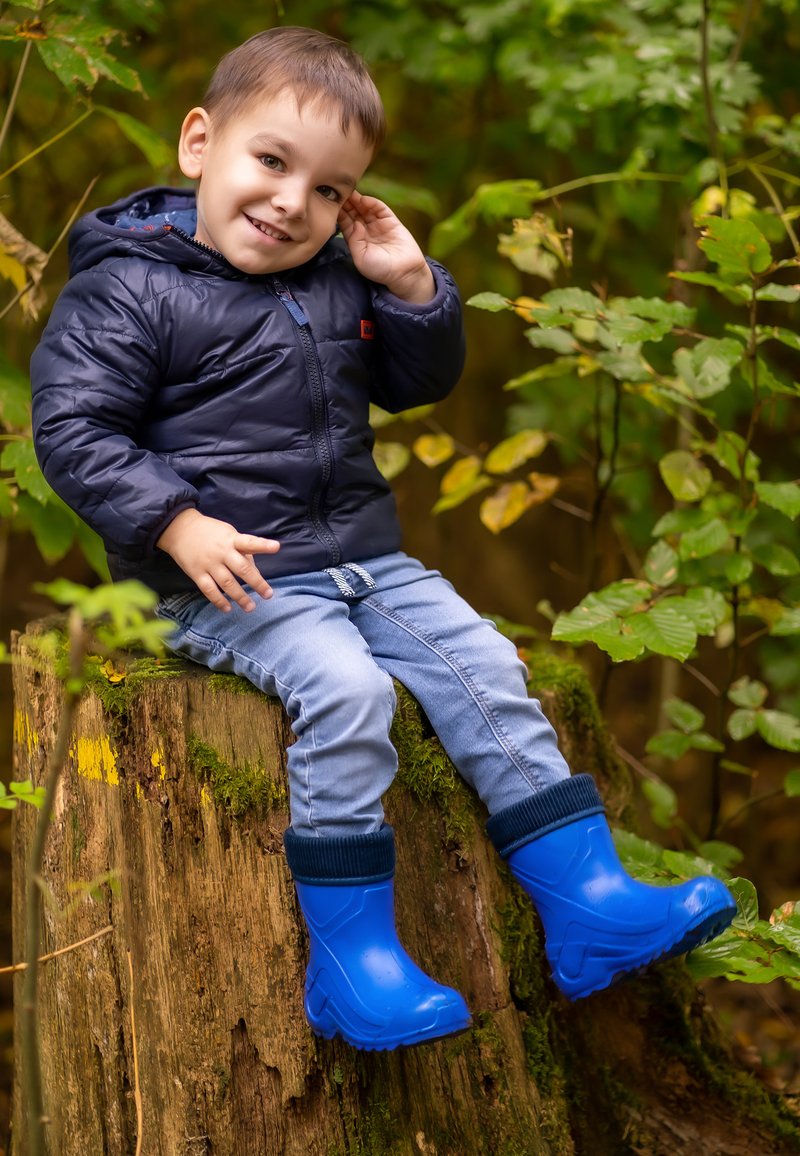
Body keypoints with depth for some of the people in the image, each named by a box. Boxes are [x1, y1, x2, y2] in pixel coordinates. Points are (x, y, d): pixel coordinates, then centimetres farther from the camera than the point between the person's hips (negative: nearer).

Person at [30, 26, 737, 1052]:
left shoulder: (339, 277, 12)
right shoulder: (130, 288, -9)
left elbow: (420, 385, 20)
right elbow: (73, 428, -12)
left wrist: (411, 287, 0)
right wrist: (179, 526, -23)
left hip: (365, 559, 7)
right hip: (234, 578, -7)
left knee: (484, 669, -5)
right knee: (344, 689, -29)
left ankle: (587, 903, -1)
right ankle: (350, 957, -22)